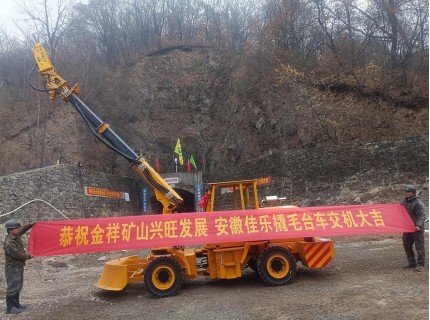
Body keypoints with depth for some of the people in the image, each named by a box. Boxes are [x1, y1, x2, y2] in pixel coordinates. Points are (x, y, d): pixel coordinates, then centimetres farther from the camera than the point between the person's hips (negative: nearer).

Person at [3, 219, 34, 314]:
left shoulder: (16, 236, -1)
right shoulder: (8, 243, -27)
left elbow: (22, 229, 19)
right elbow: (18, 255, -24)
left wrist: (31, 225, 5)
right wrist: (28, 256, -10)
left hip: (19, 266, 9)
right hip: (12, 268, -9)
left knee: (18, 286, 18)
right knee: (12, 288, 0)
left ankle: (16, 304, 31)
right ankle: (10, 308, 11)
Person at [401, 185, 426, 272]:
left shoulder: (418, 203, -12)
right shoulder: (405, 201, 13)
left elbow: (421, 216, -20)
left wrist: (418, 225, -31)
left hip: (416, 229, -8)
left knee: (419, 247, -2)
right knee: (407, 245, 13)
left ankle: (420, 264, 4)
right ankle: (412, 263, 23)